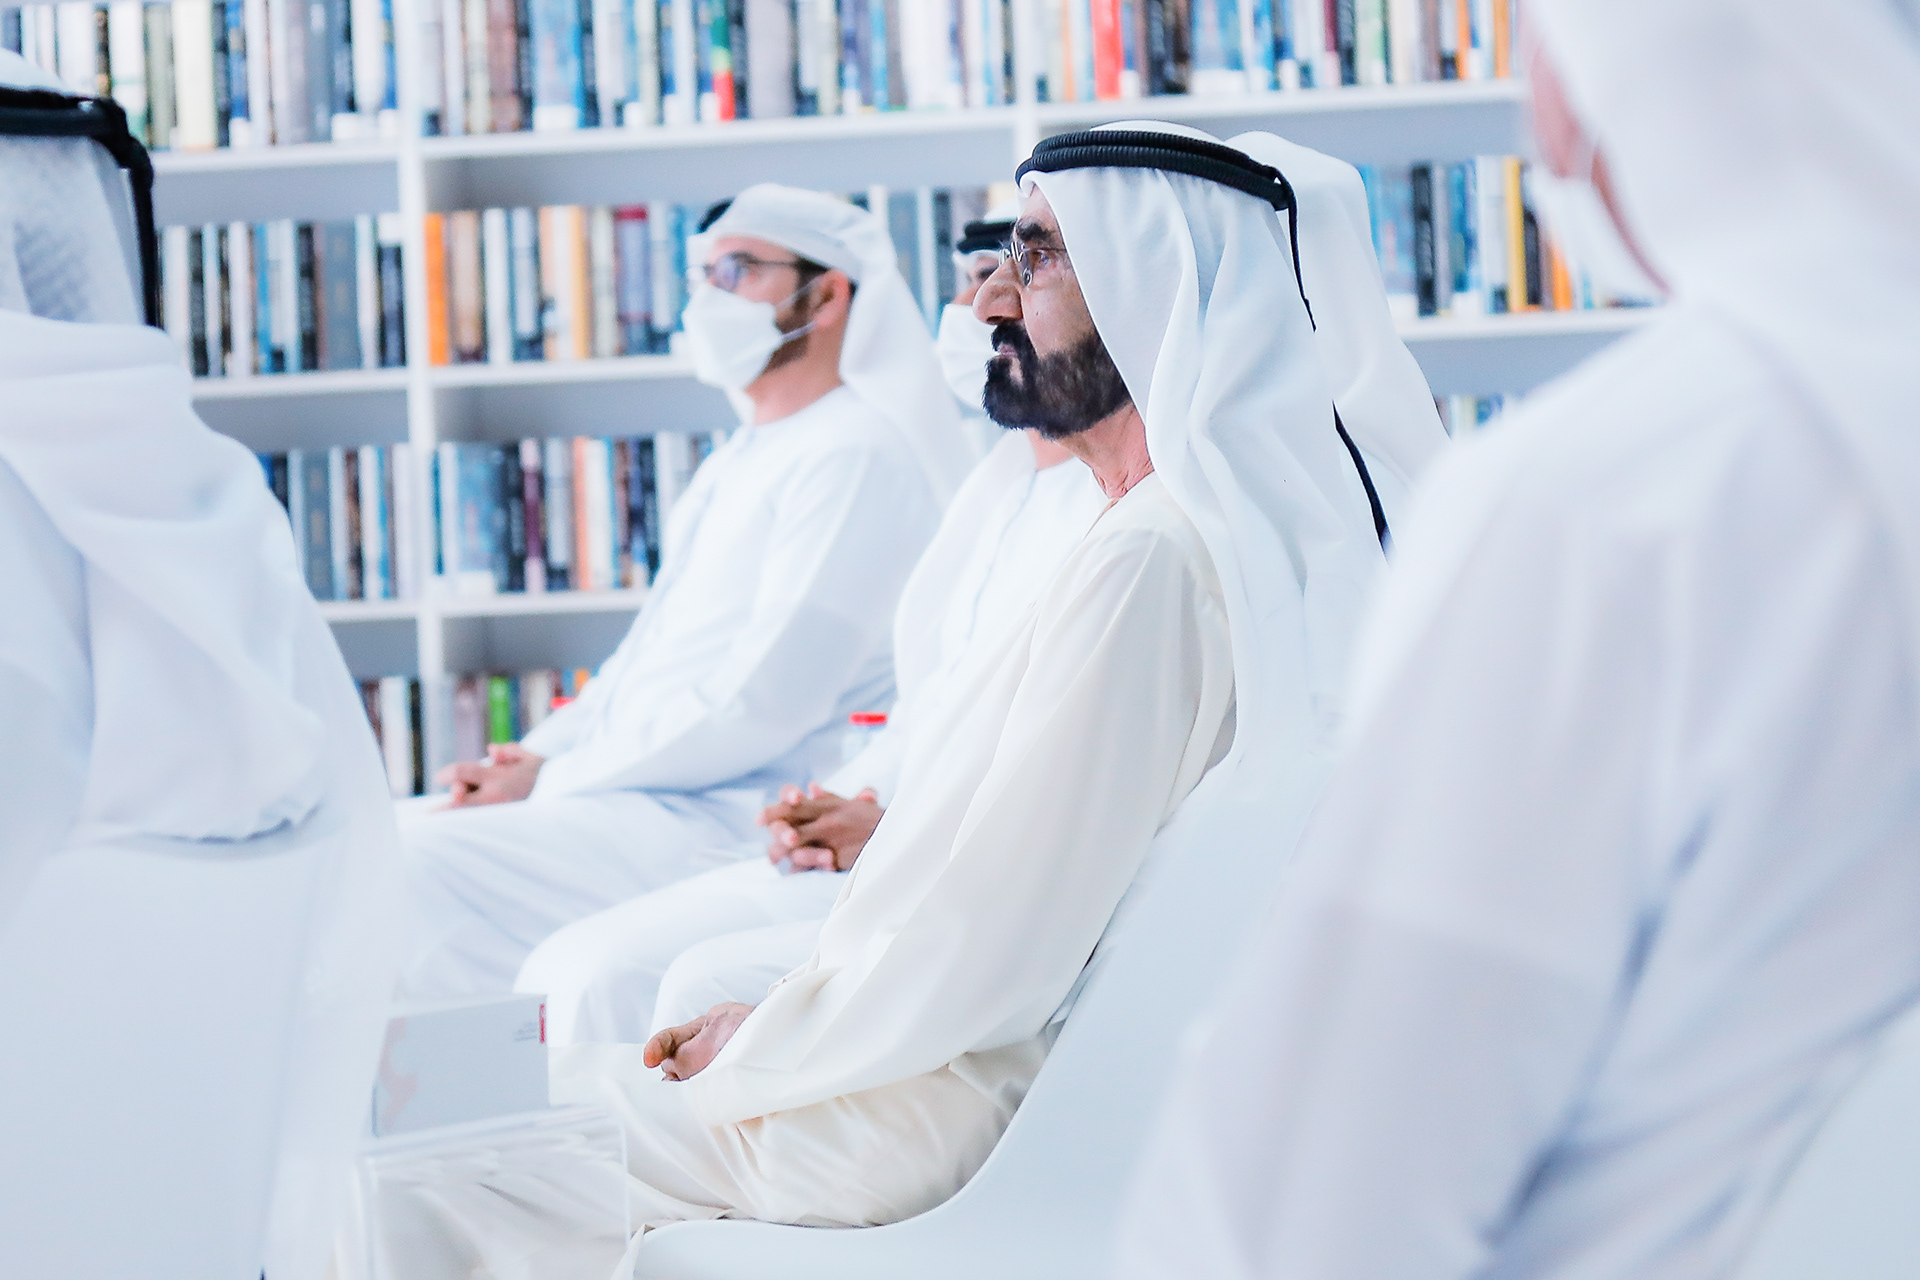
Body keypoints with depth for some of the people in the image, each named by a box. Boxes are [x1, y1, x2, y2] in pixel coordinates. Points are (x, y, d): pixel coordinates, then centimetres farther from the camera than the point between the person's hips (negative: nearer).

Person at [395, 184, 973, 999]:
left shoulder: (858, 457, -12)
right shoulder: (741, 462, 22)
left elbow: (760, 704, -20)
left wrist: (551, 780, -14)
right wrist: (535, 756, 5)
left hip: (731, 825, -10)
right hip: (640, 794, 10)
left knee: (413, 865, -22)